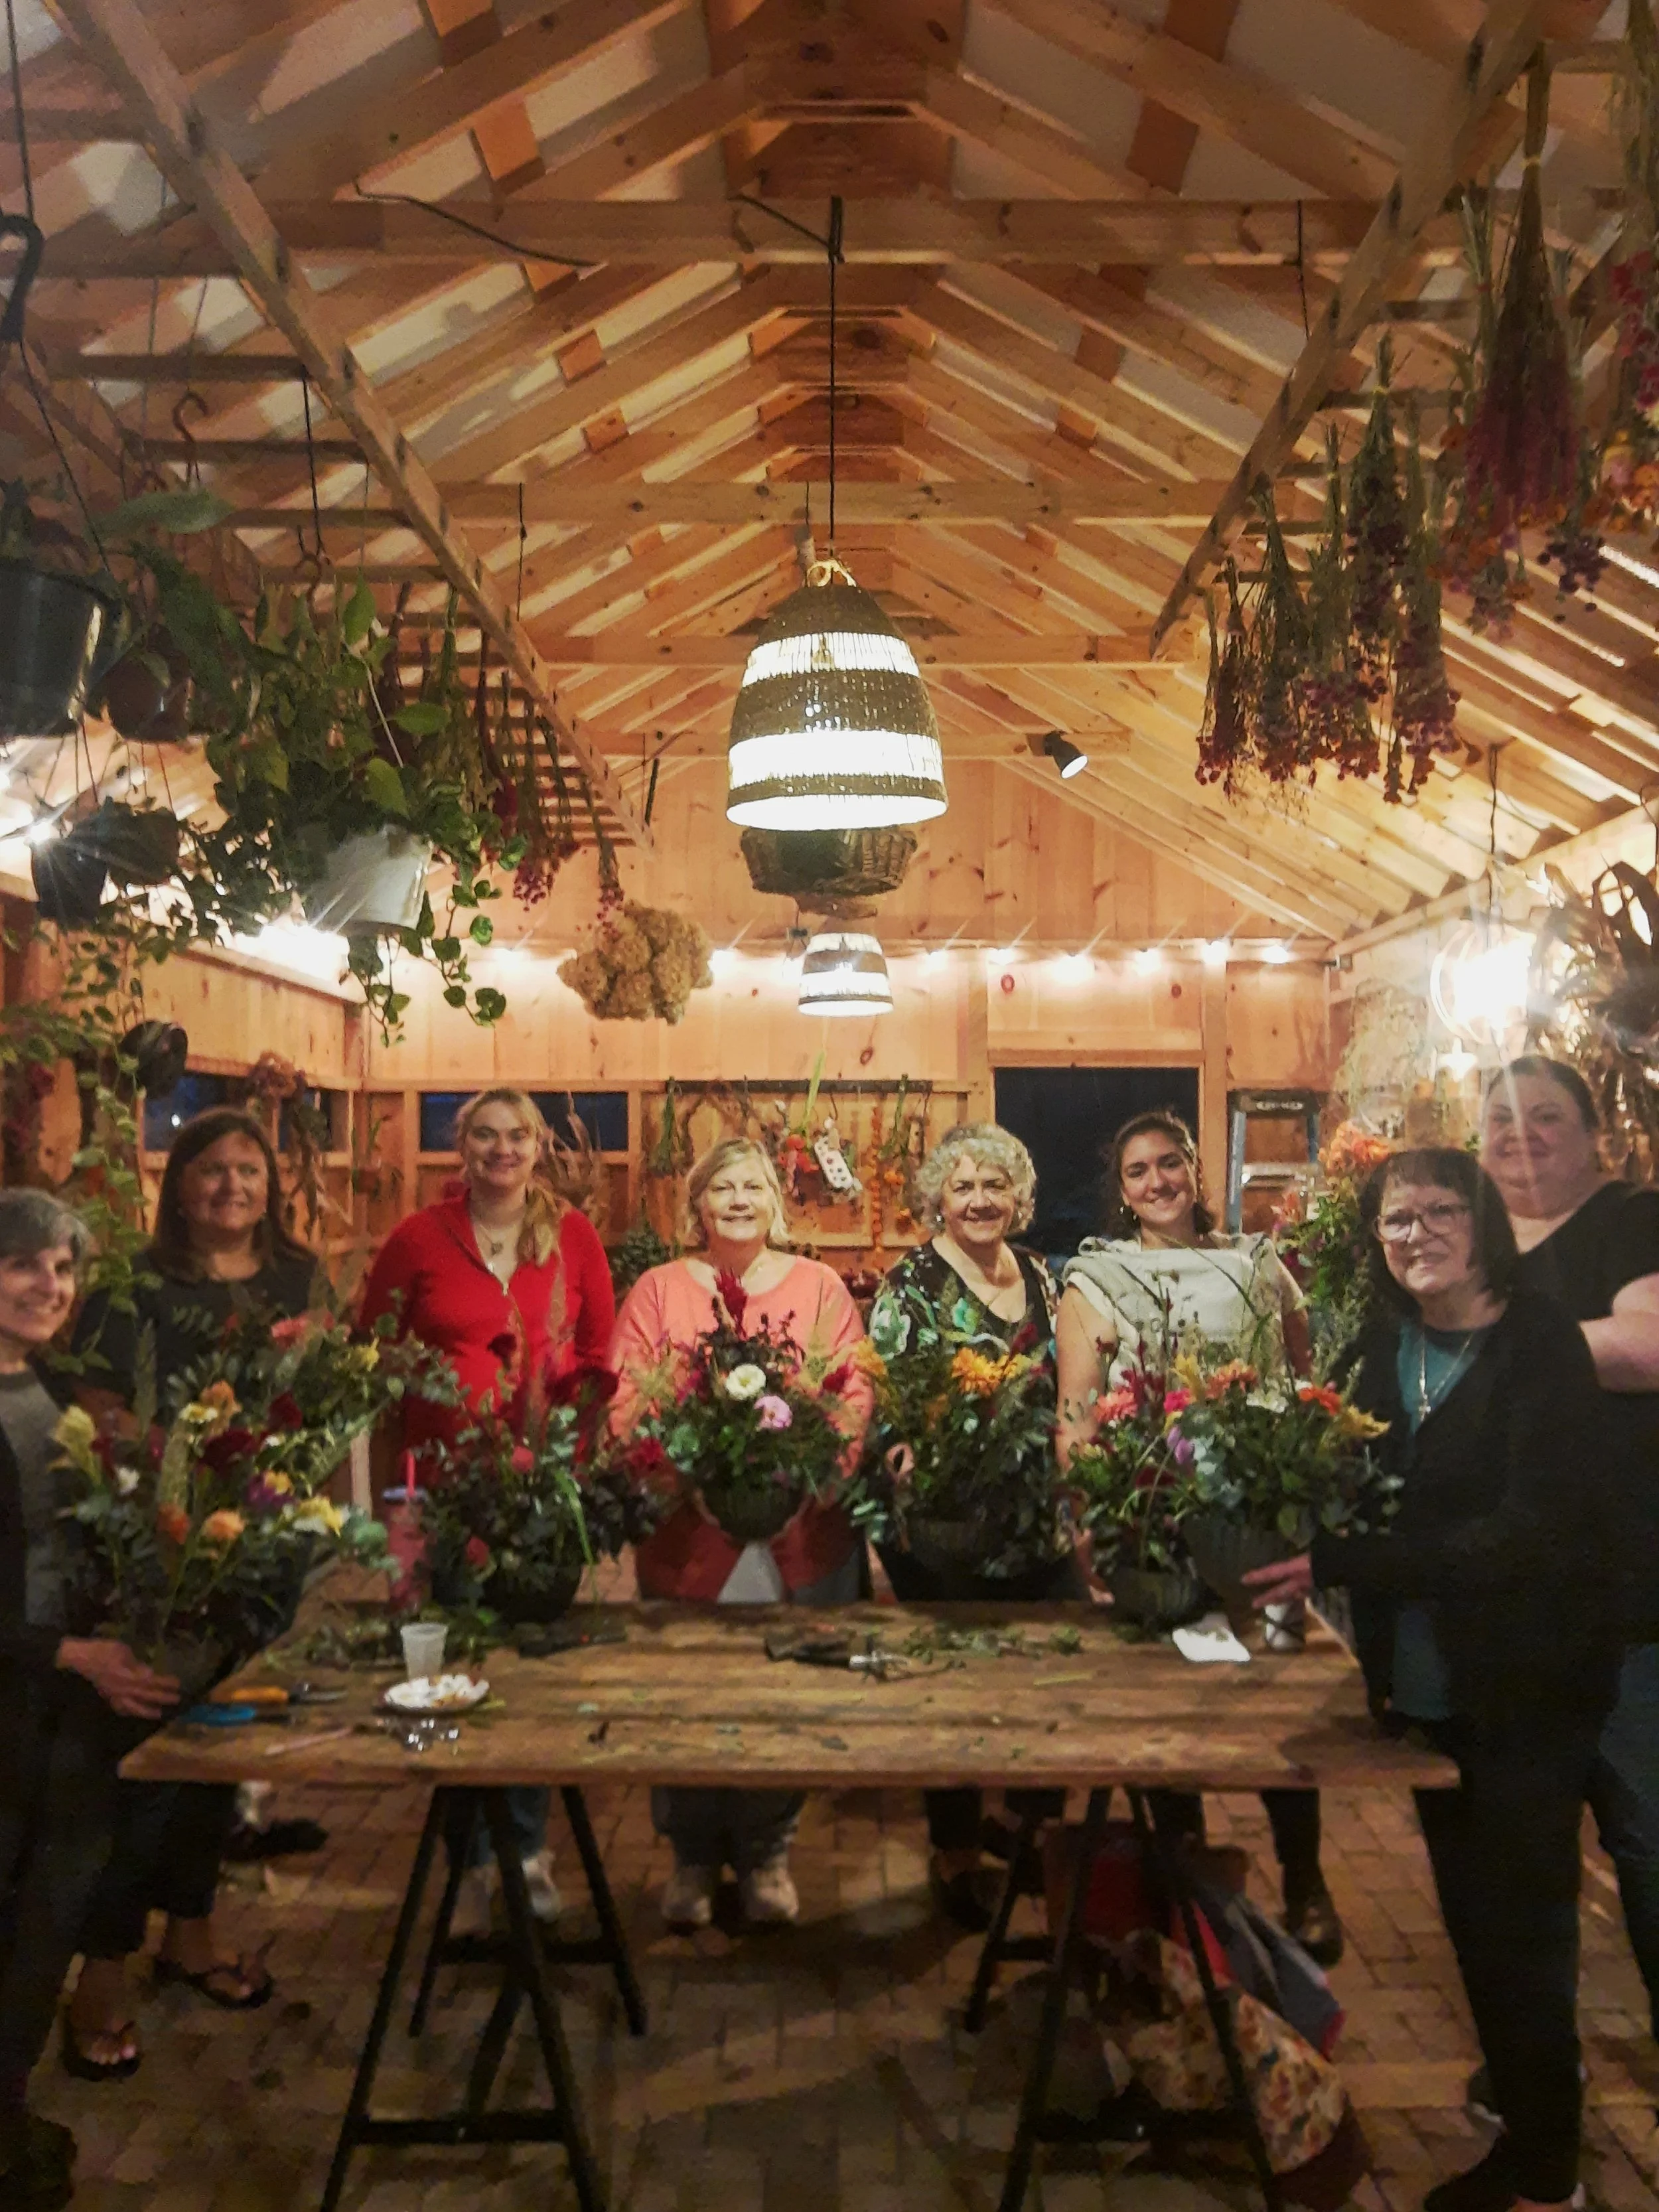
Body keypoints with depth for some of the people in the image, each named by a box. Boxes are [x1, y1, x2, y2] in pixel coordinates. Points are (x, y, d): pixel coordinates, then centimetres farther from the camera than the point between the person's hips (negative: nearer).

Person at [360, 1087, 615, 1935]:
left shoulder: (572, 1234, 3)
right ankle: (474, 1862, 22)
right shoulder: (418, 1237, 0)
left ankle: (527, 1847, 27)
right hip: (447, 1477, -1)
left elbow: (601, 1346, 8)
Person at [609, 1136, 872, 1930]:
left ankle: (766, 1853, 30)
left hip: (801, 1535, 1)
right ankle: (692, 1857, 28)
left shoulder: (820, 1286, 6)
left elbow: (857, 1392, 0)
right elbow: (626, 1402, -3)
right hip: (687, 1534, 0)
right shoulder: (658, 1289, 4)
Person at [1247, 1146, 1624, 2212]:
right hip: (1428, 1685, 6)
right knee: (1472, 1918, 17)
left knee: (1520, 1926, 7)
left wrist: (1337, 1563, -29)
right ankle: (1527, 2097, 38)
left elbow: (1533, 1530, -25)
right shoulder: (1387, 1348, 3)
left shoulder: (1540, 1345, -17)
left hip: (1529, 1692, -5)